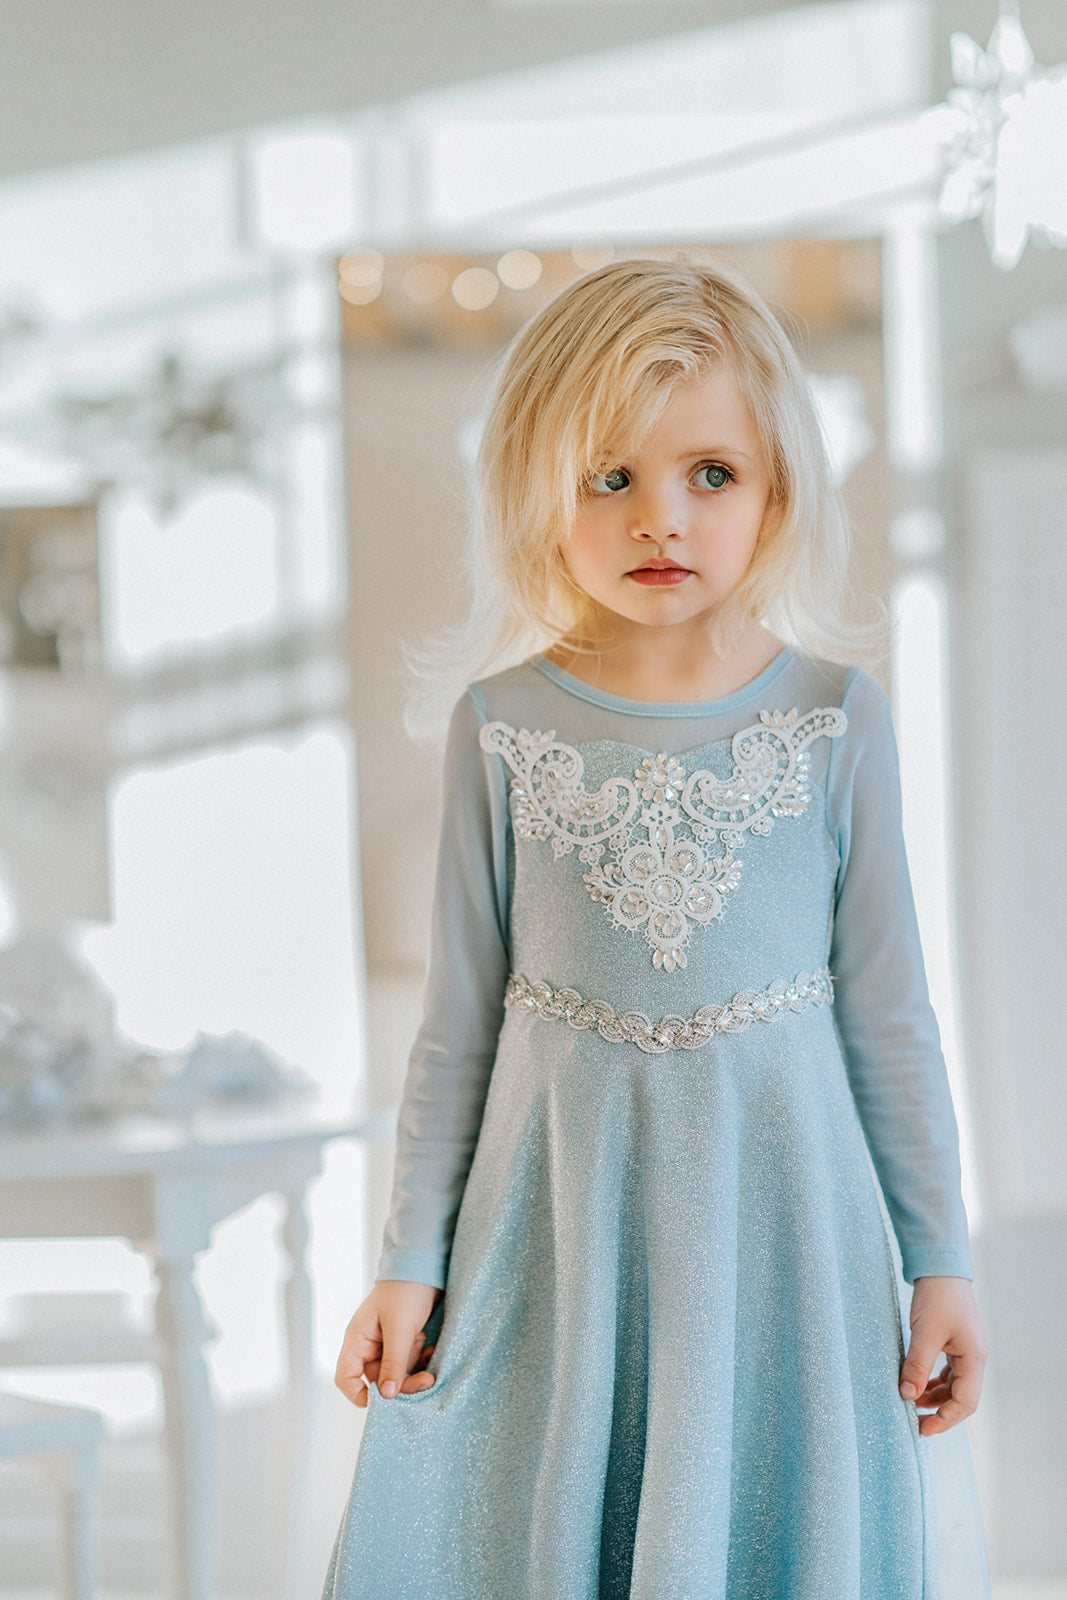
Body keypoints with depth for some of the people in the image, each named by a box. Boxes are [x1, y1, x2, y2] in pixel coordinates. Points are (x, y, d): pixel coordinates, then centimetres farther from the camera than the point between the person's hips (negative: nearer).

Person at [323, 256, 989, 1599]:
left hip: (775, 1208, 0)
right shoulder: (502, 723, -4)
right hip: (559, 1219, 0)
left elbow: (885, 1010, 1)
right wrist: (411, 1261, 4)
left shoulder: (834, 712, -4)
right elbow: (461, 1018, 3)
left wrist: (940, 1259, 3)